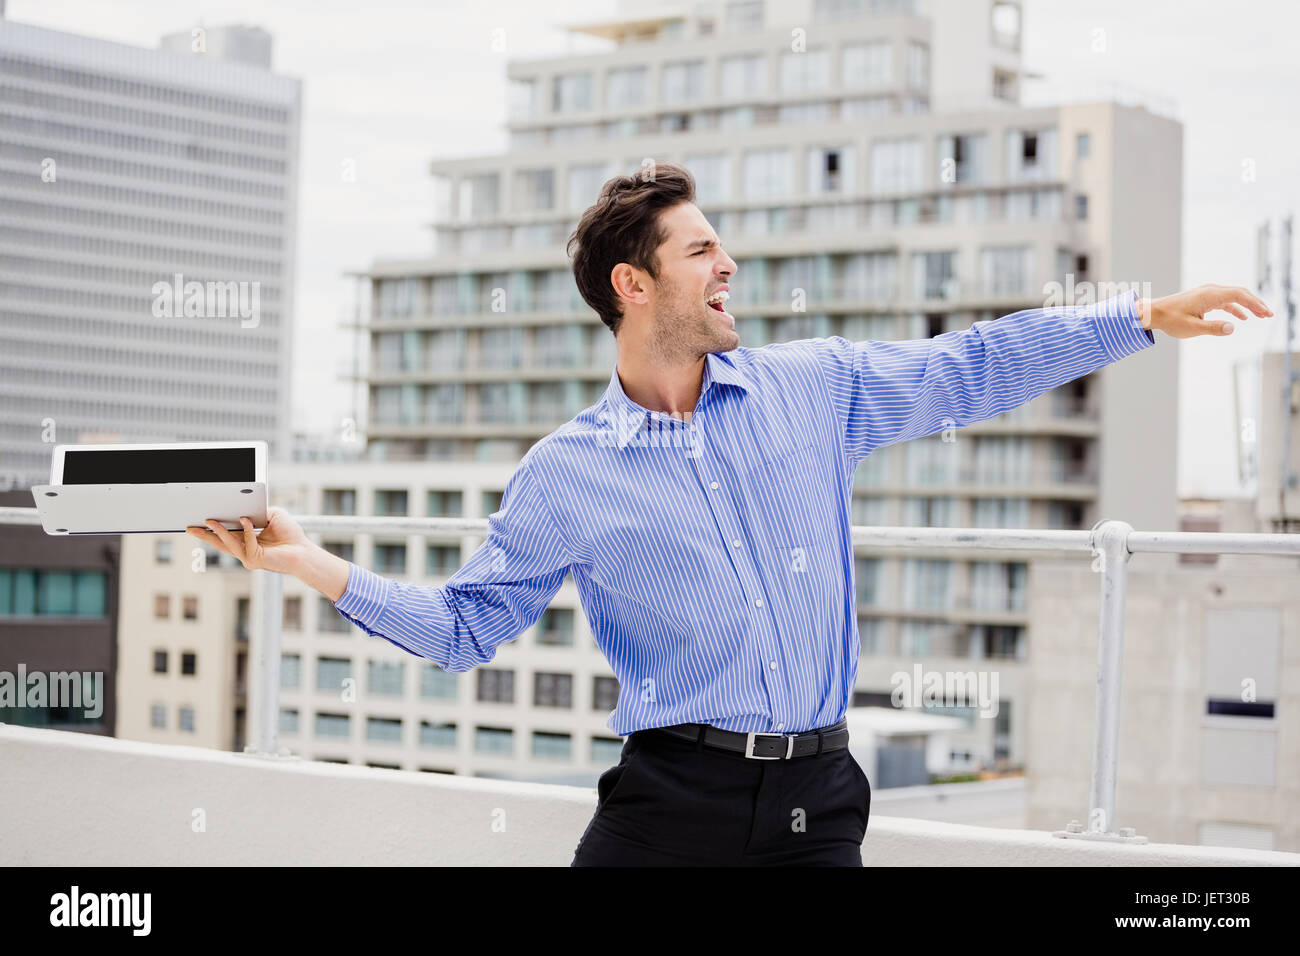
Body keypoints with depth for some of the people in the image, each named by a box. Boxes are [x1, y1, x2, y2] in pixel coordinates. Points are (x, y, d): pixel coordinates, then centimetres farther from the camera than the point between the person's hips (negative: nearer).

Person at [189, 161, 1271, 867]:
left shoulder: (815, 389, 6)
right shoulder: (565, 476, 2)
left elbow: (974, 367, 14)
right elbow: (467, 624, 6)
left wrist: (1144, 316, 14)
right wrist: (317, 565, -4)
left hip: (814, 801, 2)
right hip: (670, 796, -2)